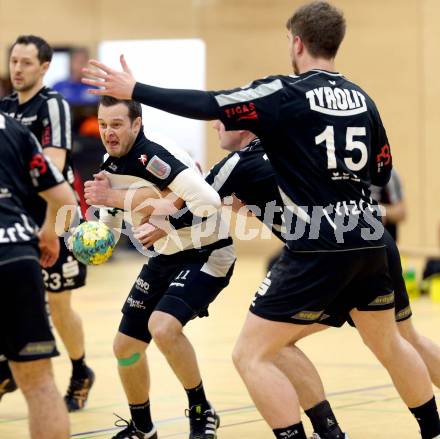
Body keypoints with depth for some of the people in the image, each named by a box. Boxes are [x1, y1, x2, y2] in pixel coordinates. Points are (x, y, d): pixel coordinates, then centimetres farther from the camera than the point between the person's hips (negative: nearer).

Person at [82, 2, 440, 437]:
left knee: (251, 355, -1)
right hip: (369, 243, 7)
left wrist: (134, 90, -5)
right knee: (388, 343, 27)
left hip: (317, 249, -7)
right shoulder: (361, 98, 10)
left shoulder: (287, 93, -8)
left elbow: (209, 106, -13)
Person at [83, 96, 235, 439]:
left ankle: (202, 411, -10)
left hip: (206, 254, -9)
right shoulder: (110, 168, 2)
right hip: (165, 258, 9)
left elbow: (209, 200, -35)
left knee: (162, 326, -31)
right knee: (126, 345, 9)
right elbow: (107, 228, 15)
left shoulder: (155, 158, -24)